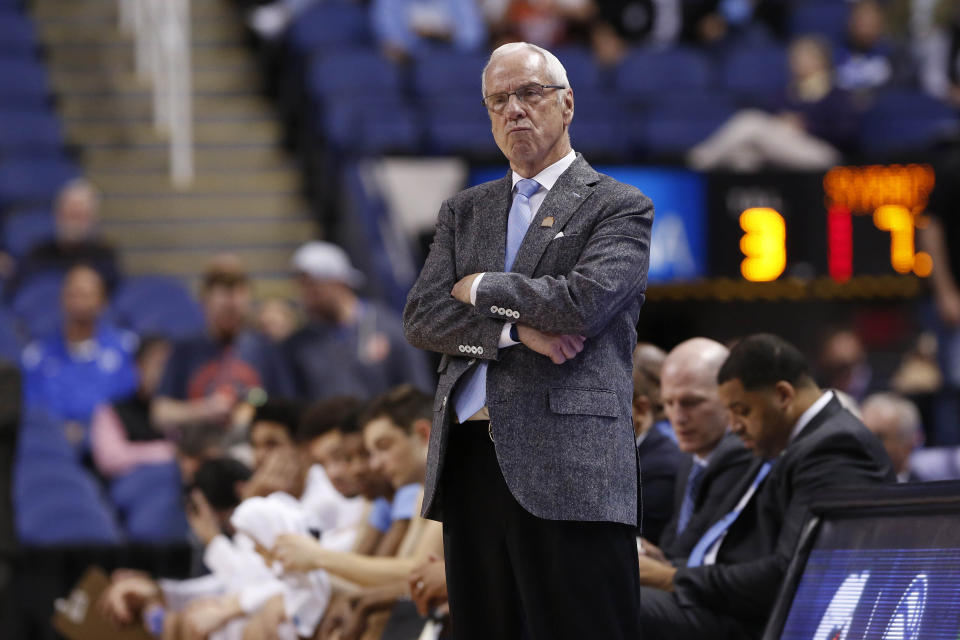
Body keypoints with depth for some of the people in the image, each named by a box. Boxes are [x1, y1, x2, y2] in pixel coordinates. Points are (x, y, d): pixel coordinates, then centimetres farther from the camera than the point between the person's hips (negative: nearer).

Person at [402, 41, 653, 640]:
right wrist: (513, 330, -8)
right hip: (469, 464, 5)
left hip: (568, 472, -5)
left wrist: (481, 288, 0)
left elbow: (585, 299, -13)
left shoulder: (620, 207, 4)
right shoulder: (464, 212, 21)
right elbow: (422, 317, 8)